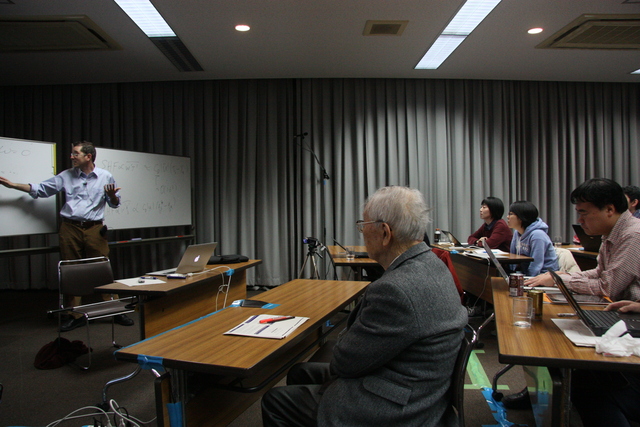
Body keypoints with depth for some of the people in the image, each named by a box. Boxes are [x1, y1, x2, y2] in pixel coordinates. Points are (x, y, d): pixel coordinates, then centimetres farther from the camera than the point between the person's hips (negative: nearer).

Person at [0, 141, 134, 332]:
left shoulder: (105, 177, 4)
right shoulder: (66, 176, 9)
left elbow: (115, 203, 8)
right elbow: (41, 189, 15)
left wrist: (112, 195, -14)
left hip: (94, 228, -2)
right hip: (70, 228, 3)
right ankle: (77, 316, 17)